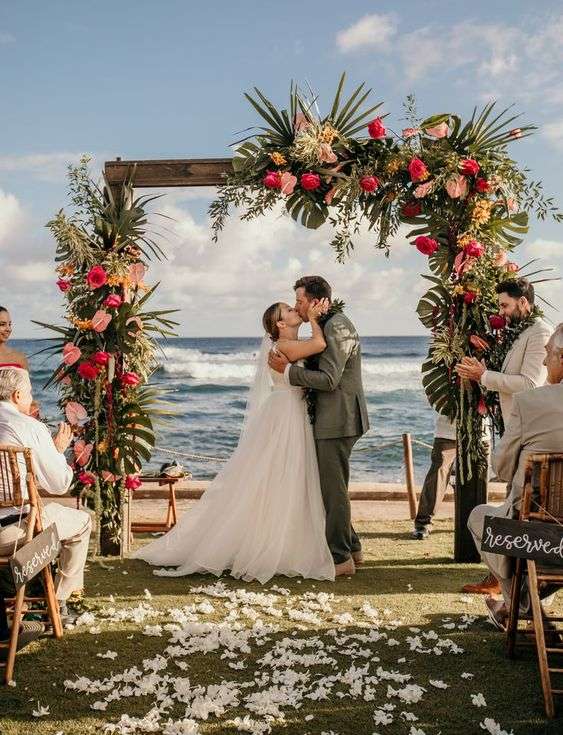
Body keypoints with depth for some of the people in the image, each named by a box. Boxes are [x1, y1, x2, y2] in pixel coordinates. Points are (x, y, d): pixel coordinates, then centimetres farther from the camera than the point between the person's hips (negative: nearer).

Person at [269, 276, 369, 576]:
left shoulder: (336, 327, -16)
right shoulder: (332, 324, 16)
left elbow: (329, 379, -22)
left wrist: (288, 369, -17)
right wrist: (290, 365, 11)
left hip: (337, 421, -11)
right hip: (336, 420, 11)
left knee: (334, 490, -2)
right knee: (332, 487, 18)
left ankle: (340, 558, 8)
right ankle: (351, 547, 29)